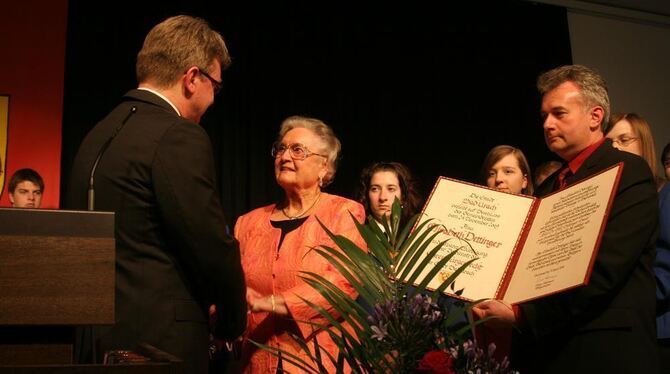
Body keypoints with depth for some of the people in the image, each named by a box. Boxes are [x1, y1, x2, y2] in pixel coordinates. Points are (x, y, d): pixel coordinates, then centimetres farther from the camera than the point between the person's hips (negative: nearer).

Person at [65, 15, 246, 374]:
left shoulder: (99, 134, 10)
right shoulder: (178, 137, -15)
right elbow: (213, 247, -15)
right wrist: (232, 320, 2)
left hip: (95, 332, 8)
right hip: (158, 342, -8)